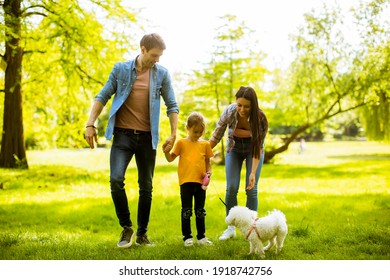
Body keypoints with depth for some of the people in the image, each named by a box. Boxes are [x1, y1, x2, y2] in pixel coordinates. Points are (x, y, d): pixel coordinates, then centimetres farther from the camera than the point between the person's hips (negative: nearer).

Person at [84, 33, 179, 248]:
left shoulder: (162, 73, 4)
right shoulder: (121, 69, 3)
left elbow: (171, 105, 8)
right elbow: (102, 97, 5)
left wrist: (173, 134, 0)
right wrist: (90, 124, -4)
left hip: (148, 137, 1)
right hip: (123, 134, -1)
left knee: (146, 187, 6)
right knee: (116, 179, -16)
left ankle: (142, 234, 20)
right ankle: (126, 228, 3)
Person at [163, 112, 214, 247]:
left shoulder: (205, 144, 7)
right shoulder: (182, 143, 1)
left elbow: (208, 162, 14)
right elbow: (171, 159, 2)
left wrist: (208, 171, -3)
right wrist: (166, 152, -17)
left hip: (201, 182, 2)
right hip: (186, 181, -2)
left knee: (200, 210, 11)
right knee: (186, 210, 3)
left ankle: (201, 236, 20)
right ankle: (187, 237, 11)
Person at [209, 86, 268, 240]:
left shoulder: (260, 118, -32)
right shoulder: (229, 112, -29)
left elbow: (258, 147, -26)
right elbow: (216, 136, -17)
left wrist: (253, 173, -33)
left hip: (253, 150, -1)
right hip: (234, 149, 1)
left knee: (251, 189, -8)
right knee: (231, 188, -6)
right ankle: (231, 228, 7)